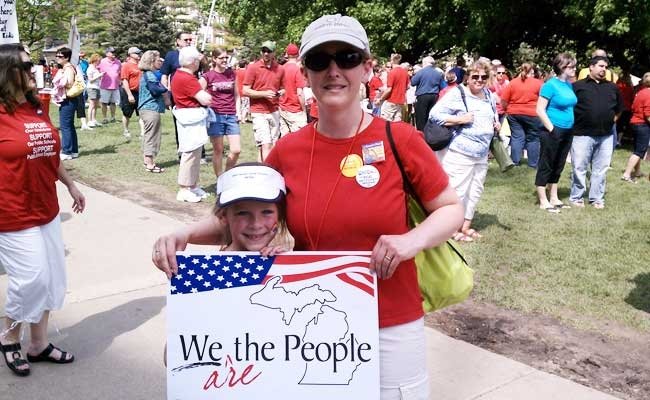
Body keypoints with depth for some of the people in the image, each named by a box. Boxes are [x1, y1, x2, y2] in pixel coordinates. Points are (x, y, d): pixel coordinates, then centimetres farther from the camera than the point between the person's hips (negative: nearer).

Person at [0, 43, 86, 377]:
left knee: (52, 278, 12)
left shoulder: (37, 107, 8)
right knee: (31, 278, -3)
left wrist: (71, 186, 21)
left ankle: (39, 344, 28)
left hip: (46, 210, 8)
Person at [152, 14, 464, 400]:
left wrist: (413, 240, -19)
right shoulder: (288, 151, -4)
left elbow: (452, 208, 0)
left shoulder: (400, 140, -10)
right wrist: (186, 234, -12)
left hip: (390, 326, -1)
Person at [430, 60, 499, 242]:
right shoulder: (457, 94, -12)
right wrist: (461, 119, -20)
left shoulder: (490, 96, 11)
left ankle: (466, 226, 27)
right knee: (458, 190, -3)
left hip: (482, 154, 8)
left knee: (475, 191, 14)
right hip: (460, 153, -8)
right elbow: (435, 114, -17)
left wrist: (496, 124, 7)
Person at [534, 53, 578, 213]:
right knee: (546, 166, 2)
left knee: (558, 167, 15)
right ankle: (543, 201, 8)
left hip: (567, 132, 8)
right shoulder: (551, 85, -13)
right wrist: (551, 129, -17)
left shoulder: (569, 85, 10)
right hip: (553, 133, -8)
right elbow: (540, 110, -16)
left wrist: (571, 127, 15)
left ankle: (554, 198, 26)